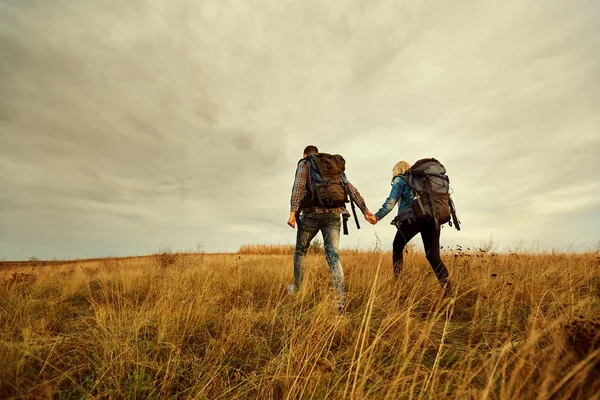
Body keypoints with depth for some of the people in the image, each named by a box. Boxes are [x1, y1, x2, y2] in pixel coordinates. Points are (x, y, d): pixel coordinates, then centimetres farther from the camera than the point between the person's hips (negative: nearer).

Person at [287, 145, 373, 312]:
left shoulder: (304, 163, 11)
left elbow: (299, 186, -8)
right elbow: (351, 189, 18)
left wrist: (293, 211, -16)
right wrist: (365, 210, 17)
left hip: (312, 212, -3)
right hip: (334, 213, 3)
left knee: (300, 250, 17)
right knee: (333, 256, 0)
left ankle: (296, 289, 29)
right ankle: (340, 300, -11)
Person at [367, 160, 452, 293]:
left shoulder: (400, 179, 13)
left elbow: (391, 201, -1)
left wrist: (377, 216, -4)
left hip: (413, 218, -5)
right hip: (432, 218, 5)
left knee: (397, 247, 14)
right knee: (433, 255, 6)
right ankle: (447, 289, -8)